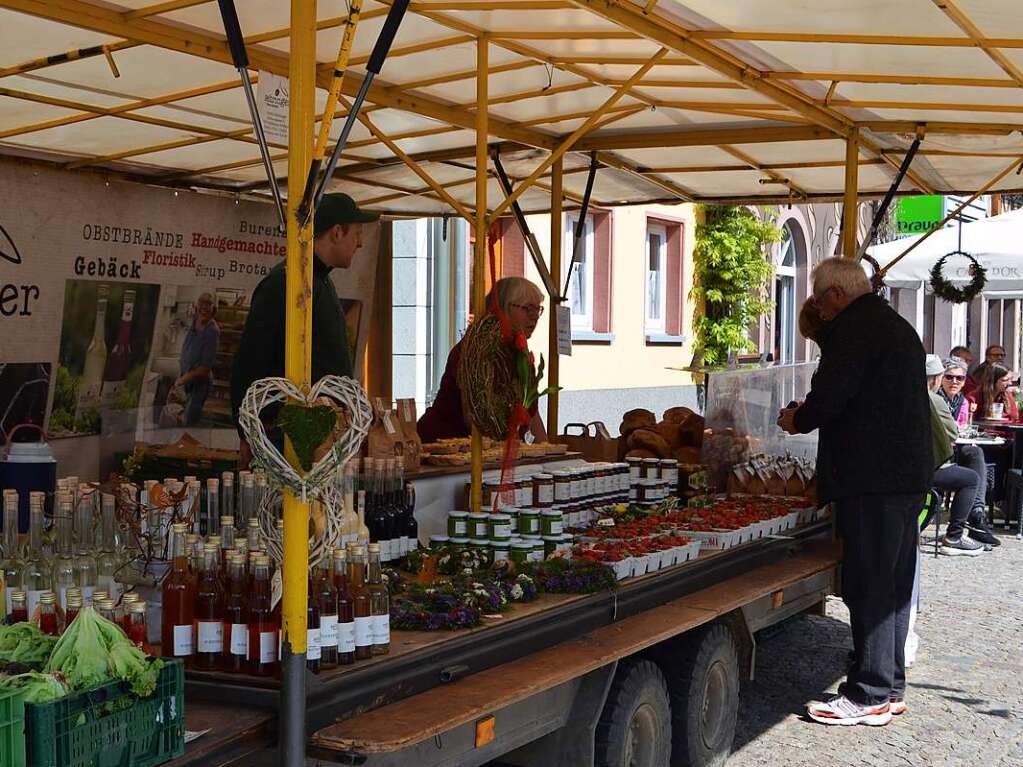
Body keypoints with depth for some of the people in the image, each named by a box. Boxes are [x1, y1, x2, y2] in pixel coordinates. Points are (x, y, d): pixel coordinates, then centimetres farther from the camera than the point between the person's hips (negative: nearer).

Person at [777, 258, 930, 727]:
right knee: (895, 582, 15)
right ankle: (890, 683, 24)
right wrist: (812, 415, 22)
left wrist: (798, 420, 2)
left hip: (872, 478, -10)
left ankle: (870, 697, -2)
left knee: (869, 586, -6)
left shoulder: (853, 327, -12)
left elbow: (829, 395, -18)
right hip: (909, 473, 10)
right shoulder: (898, 326, 19)